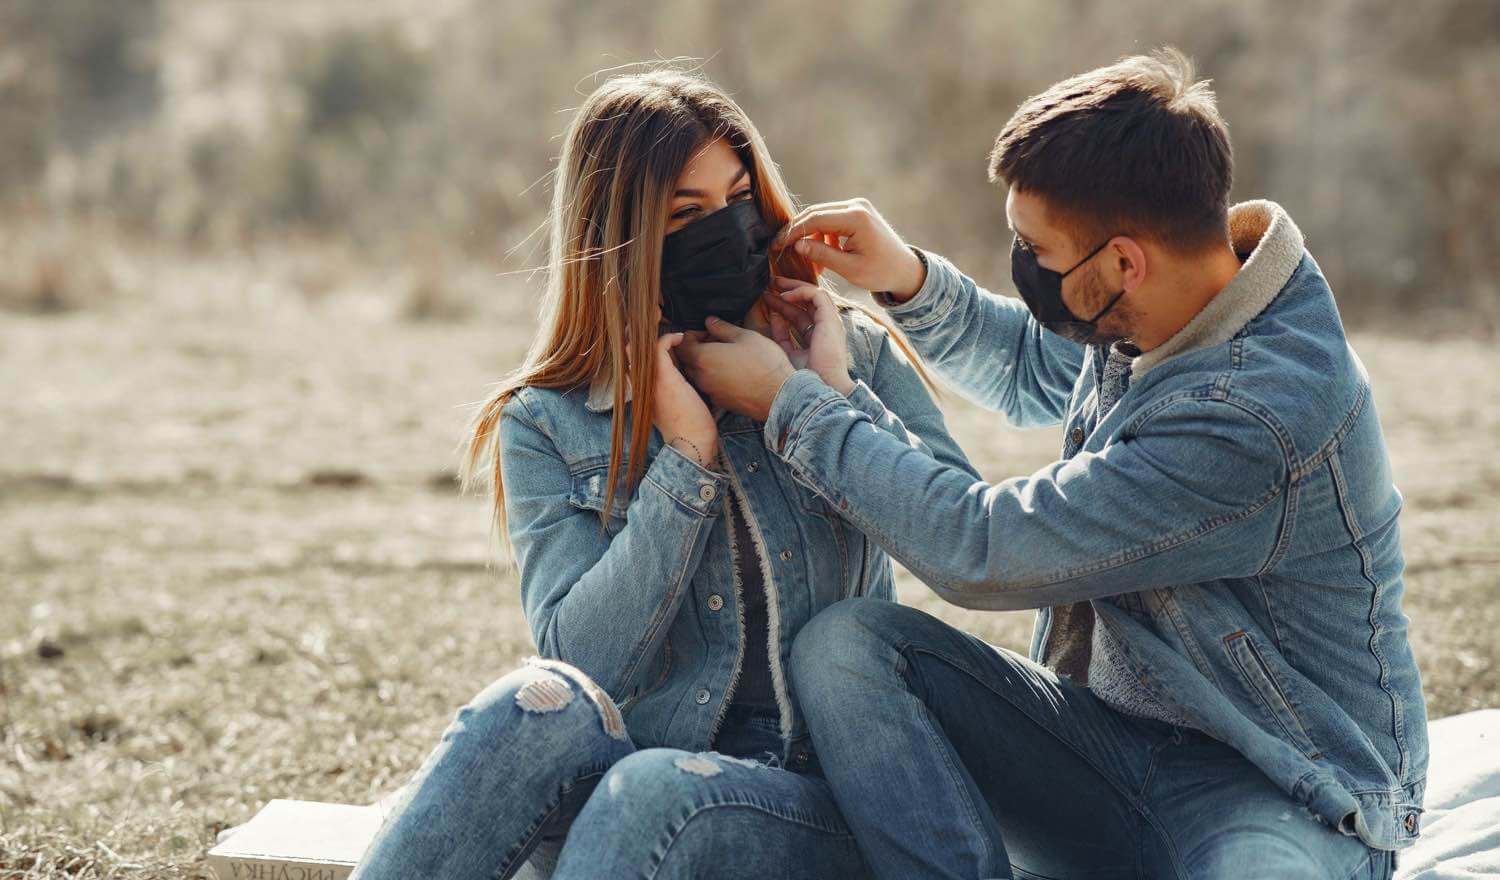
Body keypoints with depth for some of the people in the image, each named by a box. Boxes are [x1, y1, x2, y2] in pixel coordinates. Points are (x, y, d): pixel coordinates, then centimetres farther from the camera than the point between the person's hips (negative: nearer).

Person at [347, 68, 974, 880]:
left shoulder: (850, 352, 8)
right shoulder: (548, 424, 5)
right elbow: (581, 657, -8)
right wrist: (688, 457, -13)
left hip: (826, 796, -1)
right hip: (625, 767, 1)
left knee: (656, 791, -35)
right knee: (543, 706, -33)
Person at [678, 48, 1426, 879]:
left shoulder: (1257, 416, -28)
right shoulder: (1137, 315, -1)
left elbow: (983, 549, -24)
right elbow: (1028, 368, 26)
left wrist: (792, 404, -12)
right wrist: (908, 279, 6)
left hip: (1285, 794, -8)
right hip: (1116, 731, 8)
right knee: (841, 644, -14)